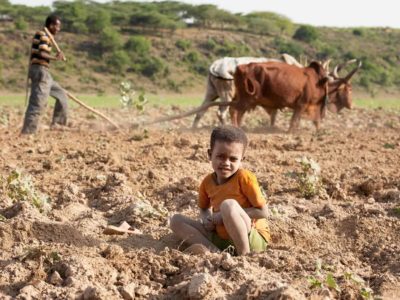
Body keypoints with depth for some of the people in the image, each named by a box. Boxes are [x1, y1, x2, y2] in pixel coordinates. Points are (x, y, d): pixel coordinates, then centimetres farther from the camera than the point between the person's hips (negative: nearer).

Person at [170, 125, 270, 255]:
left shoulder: (244, 177, -13)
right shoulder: (207, 182, 3)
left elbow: (263, 212, -14)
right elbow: (204, 208, 22)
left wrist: (229, 215, -17)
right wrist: (206, 220, -2)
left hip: (252, 239, -6)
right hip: (221, 238, 7)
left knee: (228, 204, -33)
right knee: (176, 221, 0)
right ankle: (215, 251, -20)